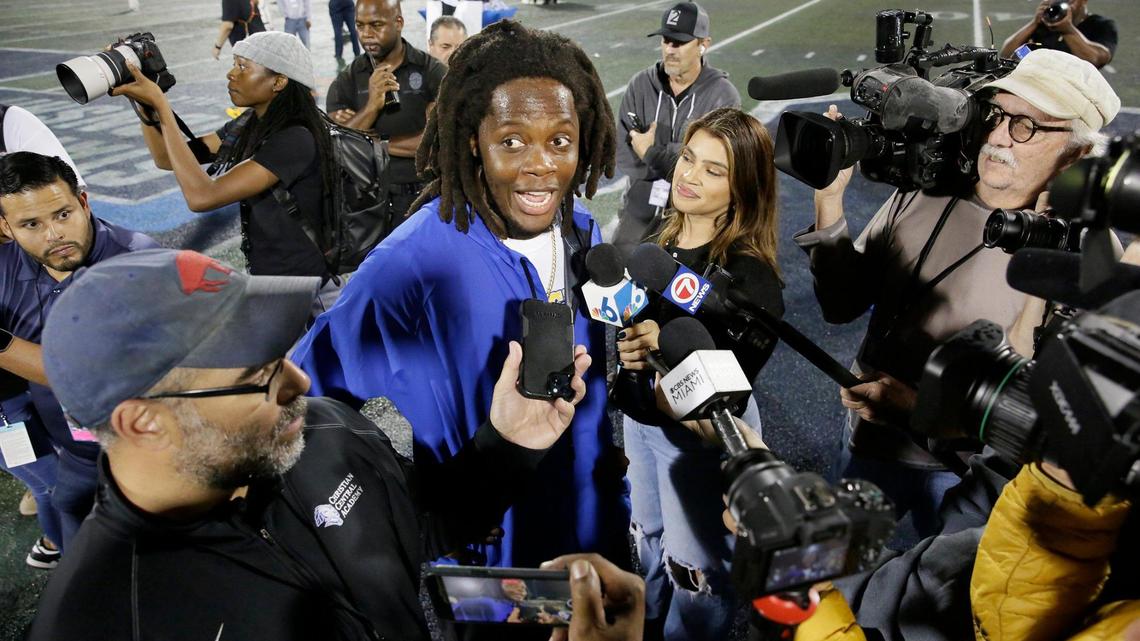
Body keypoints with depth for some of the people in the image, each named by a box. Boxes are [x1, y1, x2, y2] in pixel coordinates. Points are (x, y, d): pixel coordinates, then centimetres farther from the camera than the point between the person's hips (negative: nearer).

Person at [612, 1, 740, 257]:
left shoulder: (723, 96, -10)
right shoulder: (641, 85, -1)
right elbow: (622, 152, -5)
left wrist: (650, 154, -13)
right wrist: (674, 169, -17)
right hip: (640, 209, 3)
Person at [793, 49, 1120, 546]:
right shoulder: (921, 198, -6)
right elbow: (843, 305, -4)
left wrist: (924, 405, -27)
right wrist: (829, 199, -16)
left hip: (967, 471, -3)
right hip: (867, 441, 4)